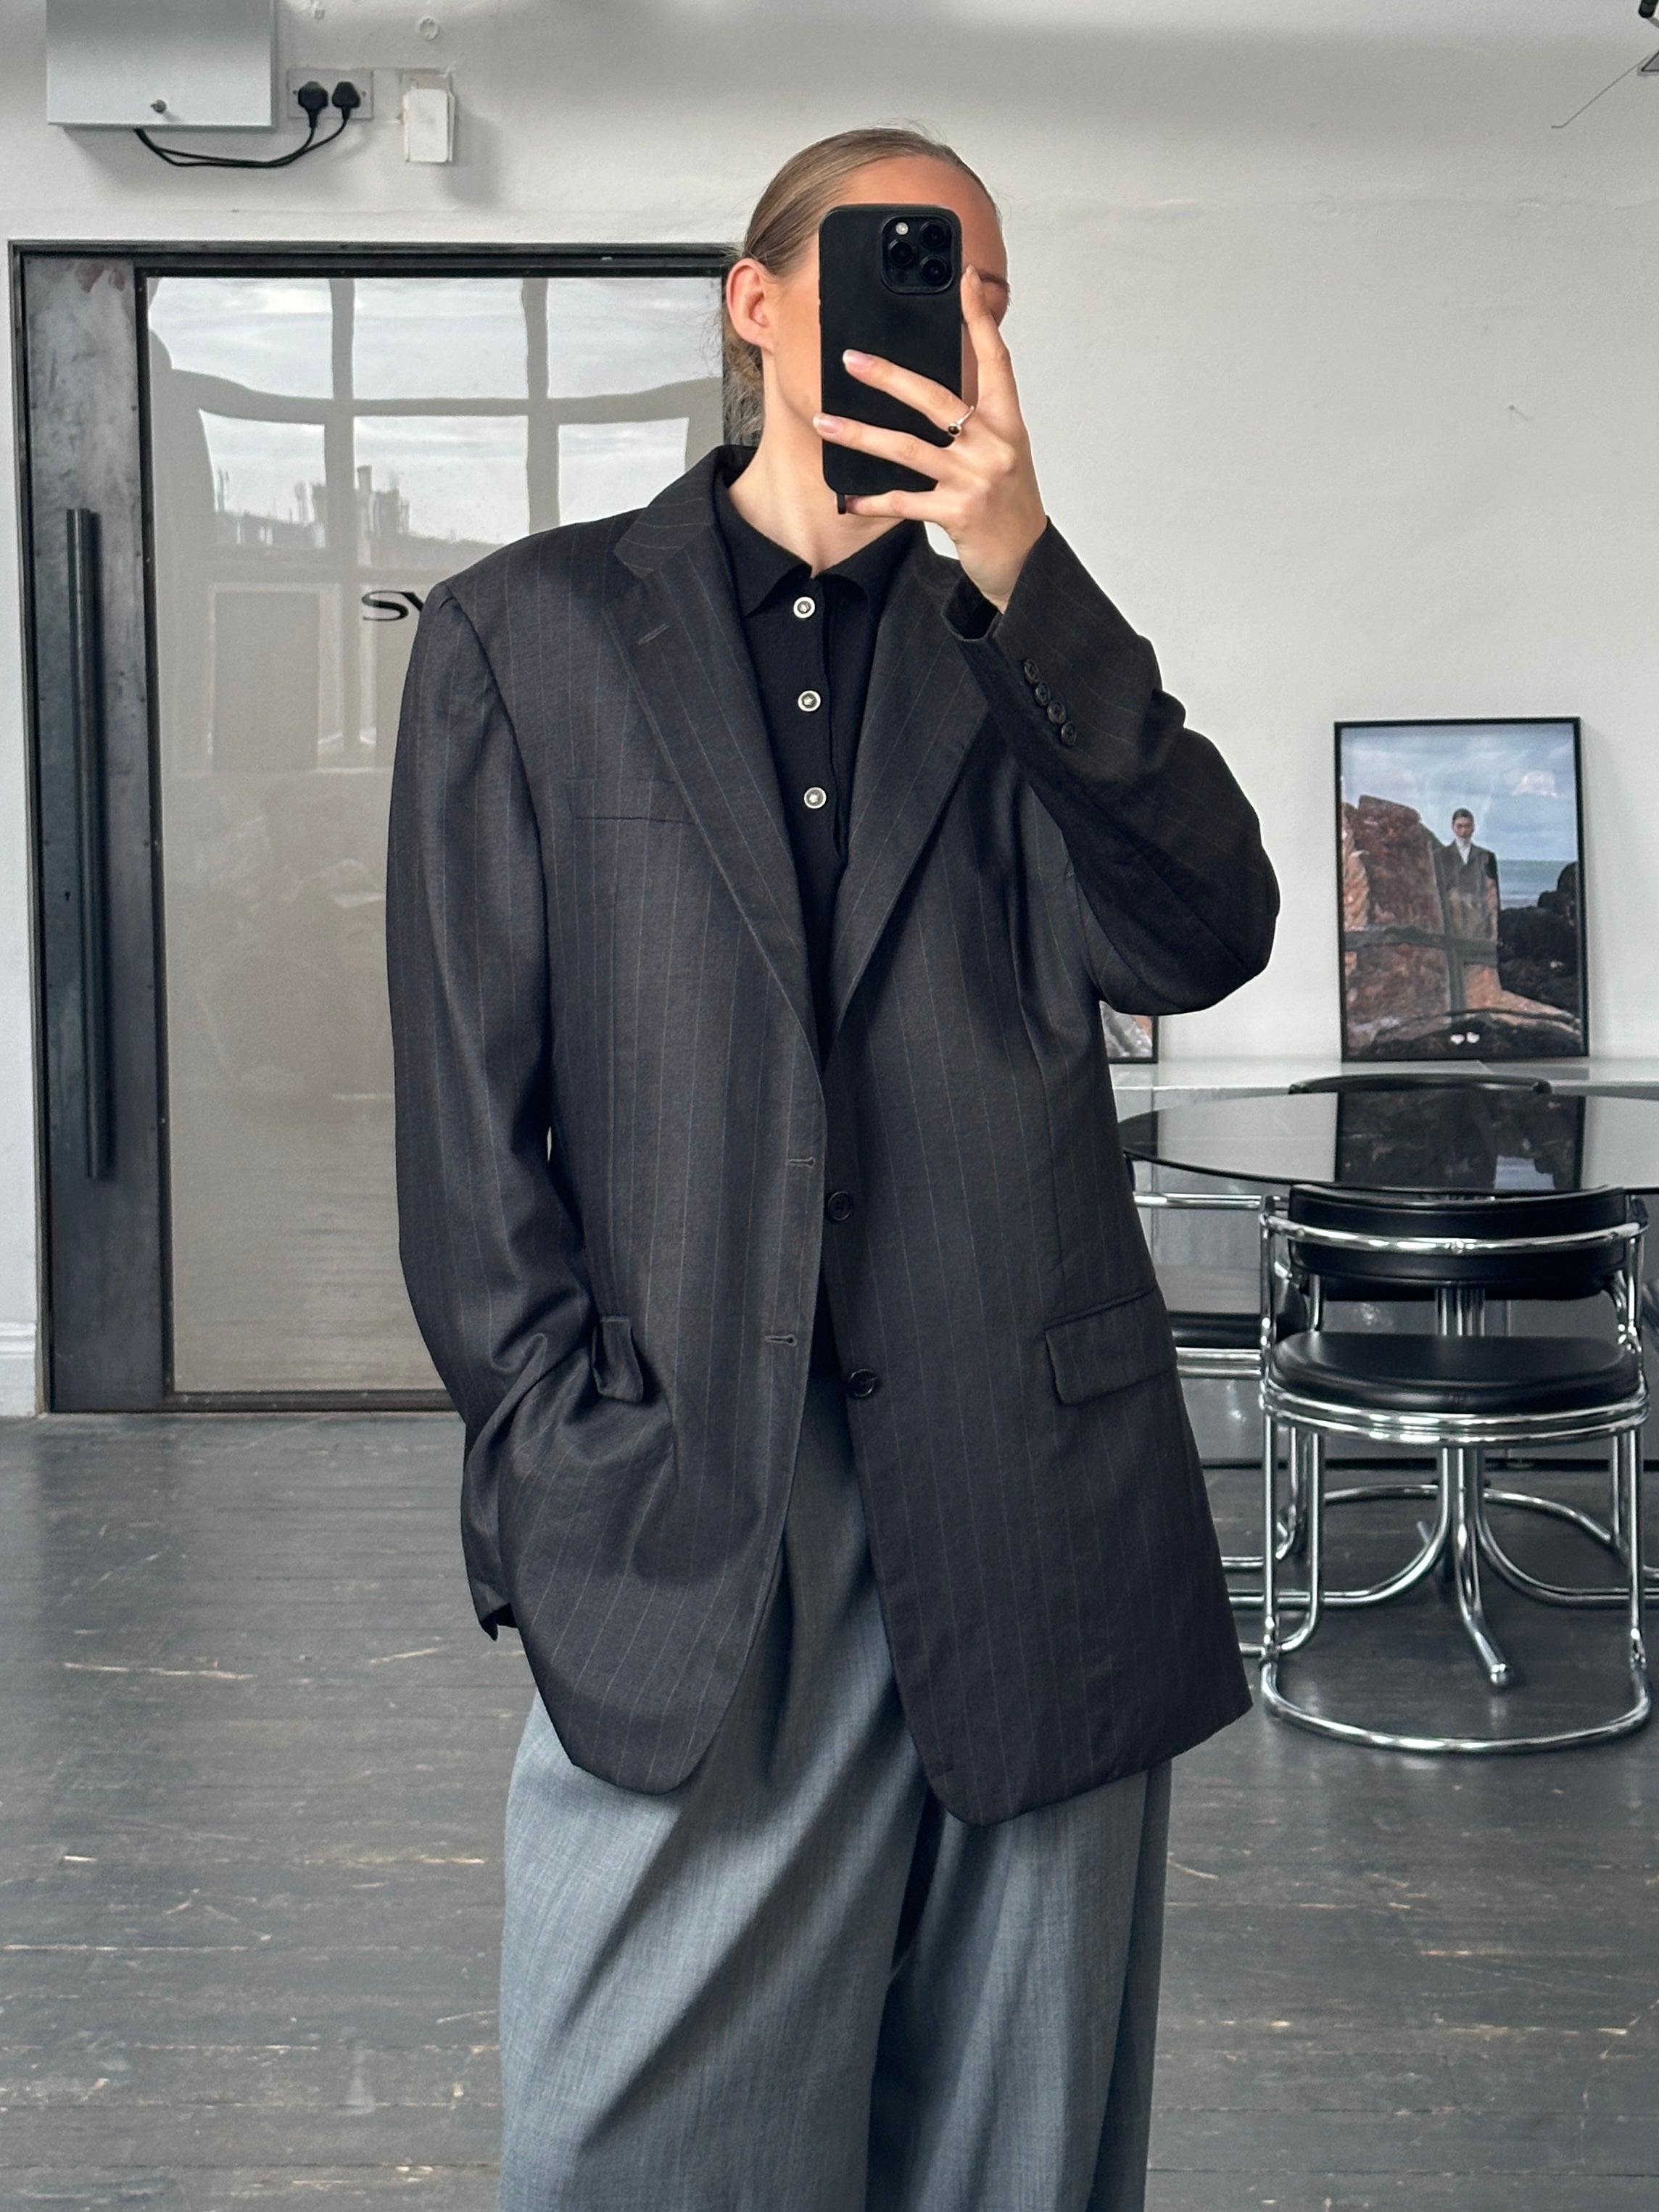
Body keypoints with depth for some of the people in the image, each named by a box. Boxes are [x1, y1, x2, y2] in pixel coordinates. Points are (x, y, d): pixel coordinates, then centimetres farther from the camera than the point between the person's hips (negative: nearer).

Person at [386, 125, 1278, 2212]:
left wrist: (1022, 576, -12)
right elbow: (470, 1101, 3)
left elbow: (1203, 940, -5)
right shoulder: (531, 630, 8)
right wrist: (560, 1463, -6)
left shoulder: (1033, 642, 13)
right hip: (683, 1515, -1)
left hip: (1038, 1515, 2)